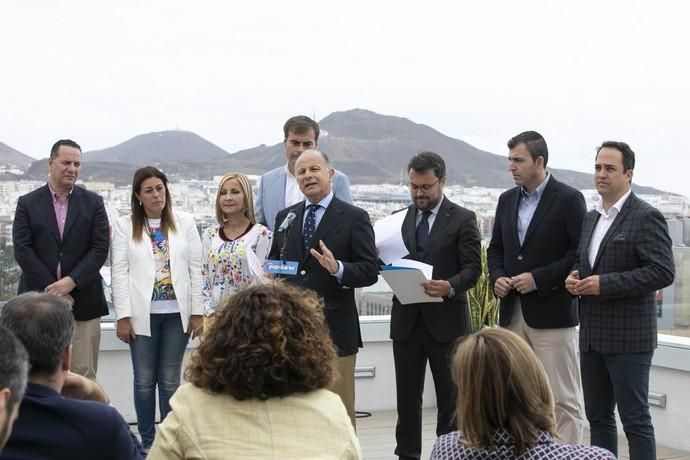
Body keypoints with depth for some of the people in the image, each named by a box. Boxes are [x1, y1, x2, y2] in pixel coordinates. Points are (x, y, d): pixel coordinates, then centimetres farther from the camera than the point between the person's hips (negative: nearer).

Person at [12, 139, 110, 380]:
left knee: (84, 377, 1)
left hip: (82, 302, 0)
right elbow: (22, 250, -2)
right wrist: (54, 291, -10)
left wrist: (71, 282, -13)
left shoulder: (93, 202, 8)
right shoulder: (27, 203, 6)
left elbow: (100, 248, 0)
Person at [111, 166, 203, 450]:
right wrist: (123, 316, -8)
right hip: (143, 312, -1)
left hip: (177, 312, 1)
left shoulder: (185, 222, 6)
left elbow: (195, 269, 4)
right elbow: (120, 272, -2)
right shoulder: (124, 226, 2)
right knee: (144, 380, 6)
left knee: (170, 380, 7)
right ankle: (147, 441, 15)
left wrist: (197, 311, -1)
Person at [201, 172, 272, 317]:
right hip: (215, 314, 3)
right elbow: (203, 279, 9)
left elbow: (262, 281, -5)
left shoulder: (262, 234, -4)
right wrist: (211, 312, -1)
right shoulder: (209, 235, 9)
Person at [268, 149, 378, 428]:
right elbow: (274, 261, 20)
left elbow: (370, 271, -7)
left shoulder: (354, 218, -2)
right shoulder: (285, 217, 13)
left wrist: (337, 268, -25)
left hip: (334, 328, -4)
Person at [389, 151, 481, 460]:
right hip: (406, 320, 4)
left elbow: (472, 268, -7)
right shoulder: (400, 219, 12)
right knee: (407, 396, 8)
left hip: (446, 320, -4)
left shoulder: (463, 219, -1)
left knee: (450, 396, 5)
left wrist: (451, 287, -26)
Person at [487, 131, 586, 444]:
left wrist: (539, 279, -15)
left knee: (564, 399, -3)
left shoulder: (568, 199, -6)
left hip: (551, 312, -6)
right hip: (513, 312, 6)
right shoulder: (507, 200, 13)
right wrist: (497, 277, 1)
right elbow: (496, 248, 20)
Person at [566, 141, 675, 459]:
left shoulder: (646, 217, -9)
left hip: (628, 338, -8)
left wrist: (605, 284, -20)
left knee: (635, 418, -2)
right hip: (592, 335, 8)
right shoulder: (591, 218, 15)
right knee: (598, 417, 12)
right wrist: (574, 278, 2)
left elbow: (663, 272, -17)